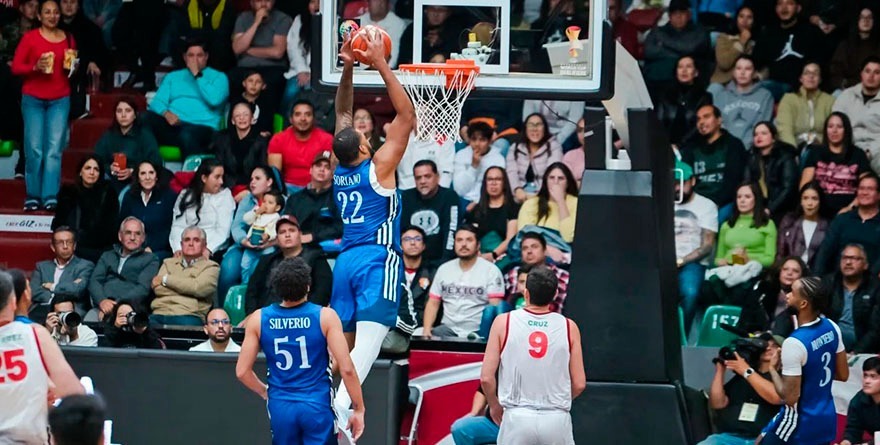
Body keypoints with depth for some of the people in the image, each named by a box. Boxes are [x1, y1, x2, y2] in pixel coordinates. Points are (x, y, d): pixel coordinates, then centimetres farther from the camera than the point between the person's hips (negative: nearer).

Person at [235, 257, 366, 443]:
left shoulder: (259, 319, -1)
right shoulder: (325, 317, -8)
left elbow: (242, 371, 2)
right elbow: (346, 368, -11)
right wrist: (358, 409, -2)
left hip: (280, 407, 2)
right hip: (317, 406, -2)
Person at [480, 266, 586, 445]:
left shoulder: (504, 322, -1)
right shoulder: (569, 327, 2)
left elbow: (486, 377, -3)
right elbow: (579, 384, 4)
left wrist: (494, 406, 16)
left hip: (517, 417, -1)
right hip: (557, 419, 1)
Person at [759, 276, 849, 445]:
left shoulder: (794, 343, -26)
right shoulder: (831, 328, -2)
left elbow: (790, 397, -22)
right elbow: (843, 375, 10)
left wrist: (772, 369, -8)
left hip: (800, 422, -8)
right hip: (827, 420, 8)